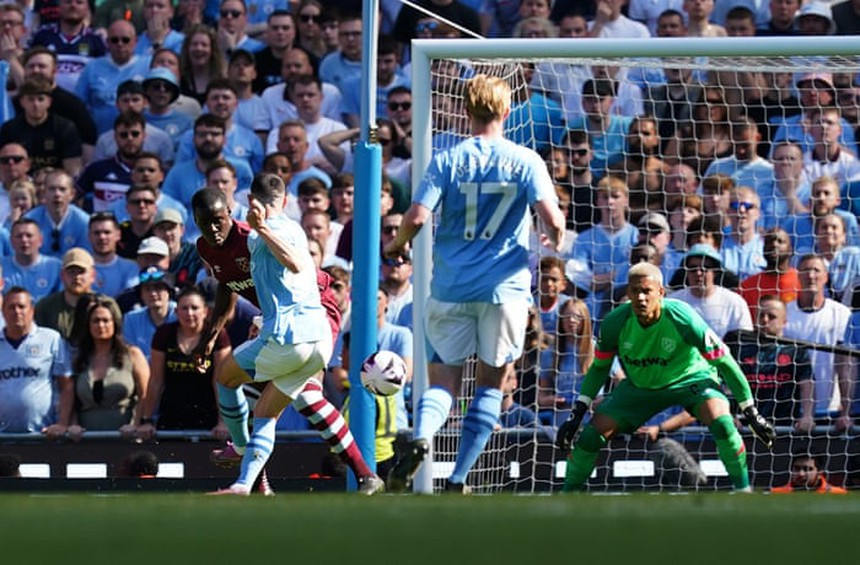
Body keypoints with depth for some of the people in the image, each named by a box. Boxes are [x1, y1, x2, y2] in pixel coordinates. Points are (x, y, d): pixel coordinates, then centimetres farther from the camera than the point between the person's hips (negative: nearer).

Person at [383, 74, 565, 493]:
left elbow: (417, 217, -9)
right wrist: (556, 242, 13)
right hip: (505, 288, -1)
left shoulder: (447, 161, 0)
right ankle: (458, 481, 3)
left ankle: (422, 437, -22)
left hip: (451, 289, 1)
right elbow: (552, 219, -10)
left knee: (443, 380, 9)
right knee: (491, 385, 10)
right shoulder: (526, 161, -1)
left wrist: (397, 245, 12)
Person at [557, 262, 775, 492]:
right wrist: (578, 412, -5)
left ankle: (743, 489, -14)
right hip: (640, 385, 3)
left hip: (690, 377, -3)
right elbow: (599, 367, 0)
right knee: (592, 435, -11)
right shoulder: (615, 323, -21)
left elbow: (724, 362, -18)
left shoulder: (682, 318, -30)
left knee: (721, 422, -32)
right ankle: (569, 492, 14)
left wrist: (751, 412, -16)